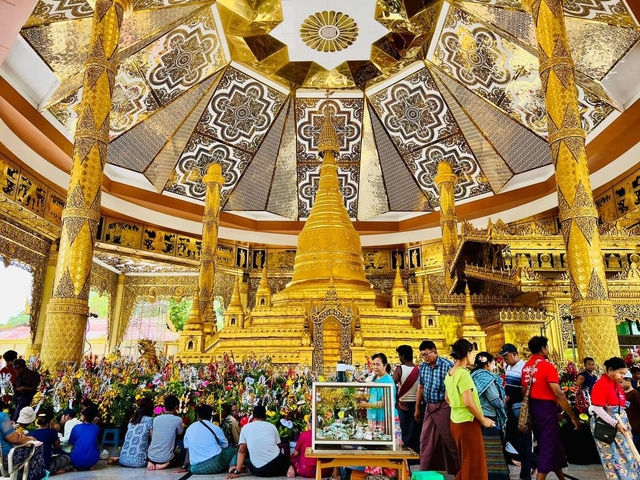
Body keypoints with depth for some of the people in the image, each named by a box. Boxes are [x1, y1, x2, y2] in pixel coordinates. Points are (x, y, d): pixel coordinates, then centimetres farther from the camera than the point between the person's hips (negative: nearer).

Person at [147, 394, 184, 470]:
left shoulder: (156, 419, 3)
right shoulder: (178, 419, -12)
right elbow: (180, 433, 7)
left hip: (151, 457, 4)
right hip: (166, 458, -4)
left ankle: (150, 463, 4)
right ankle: (165, 464, -5)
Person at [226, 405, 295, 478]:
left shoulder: (245, 428, 6)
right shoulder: (272, 426, 7)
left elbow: (241, 451, 0)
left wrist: (237, 472, 2)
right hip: (276, 463, 0)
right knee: (285, 458, 32)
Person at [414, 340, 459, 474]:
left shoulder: (447, 365, -15)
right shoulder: (422, 367, 5)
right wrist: (417, 409, 16)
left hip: (443, 407, -6)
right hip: (429, 408, 6)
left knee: (450, 441, 5)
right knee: (426, 442, 13)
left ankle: (456, 472, 23)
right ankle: (425, 473, 26)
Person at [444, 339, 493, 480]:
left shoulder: (449, 373, 8)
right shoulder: (463, 374, -19)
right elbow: (468, 402, -24)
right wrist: (483, 419, -12)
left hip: (455, 420, 9)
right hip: (468, 422, -9)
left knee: (465, 462, 21)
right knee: (474, 464, 4)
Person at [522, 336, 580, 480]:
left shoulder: (526, 367, 6)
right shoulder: (547, 366, -16)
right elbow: (558, 394, -19)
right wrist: (573, 417, -12)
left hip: (532, 407, 8)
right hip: (546, 407, -7)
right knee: (548, 447, 2)